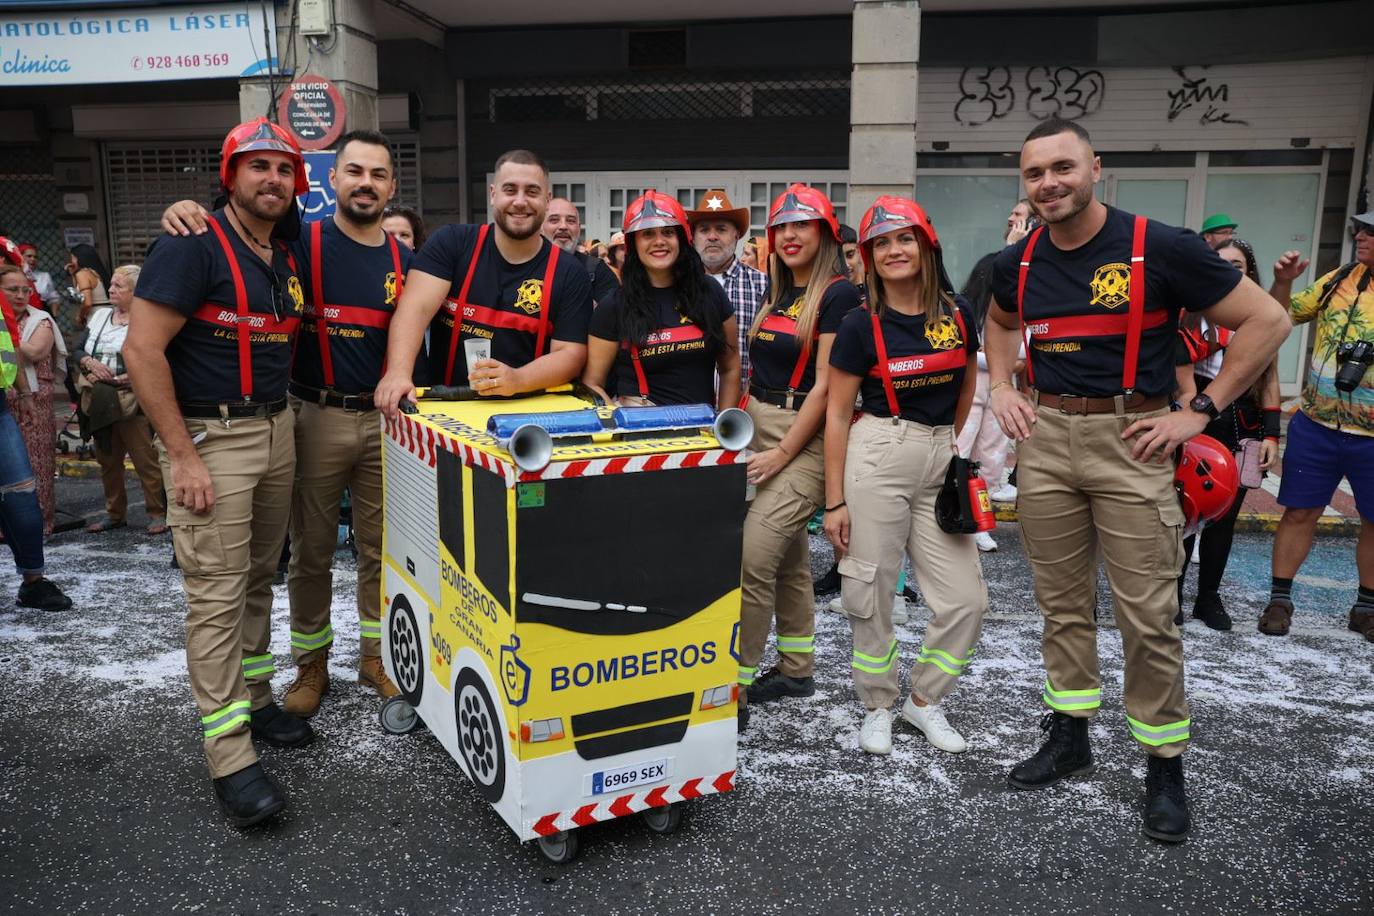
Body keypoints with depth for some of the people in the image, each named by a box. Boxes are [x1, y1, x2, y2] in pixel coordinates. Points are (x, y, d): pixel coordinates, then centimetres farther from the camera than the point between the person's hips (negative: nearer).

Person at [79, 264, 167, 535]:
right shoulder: (100, 315, 15)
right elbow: (77, 353, 15)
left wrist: (115, 379, -18)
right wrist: (89, 363, -7)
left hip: (133, 404, -7)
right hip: (100, 403, 7)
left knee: (146, 461, -6)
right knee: (107, 461, 14)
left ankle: (158, 513, 3)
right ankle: (115, 513, 26)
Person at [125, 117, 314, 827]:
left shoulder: (285, 259, 12)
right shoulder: (193, 247, -11)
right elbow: (141, 348, -17)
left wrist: (278, 415, 11)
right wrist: (182, 455, -19)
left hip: (276, 430, 8)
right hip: (208, 438, -7)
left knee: (257, 581, 15)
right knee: (217, 596, -5)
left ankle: (253, 700, 30)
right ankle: (230, 759, 1)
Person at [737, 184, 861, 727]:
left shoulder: (837, 294, -9)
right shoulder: (777, 294, 15)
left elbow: (825, 384, -14)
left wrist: (783, 453, -16)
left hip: (804, 435, -8)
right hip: (757, 426, 8)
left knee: (751, 559, -14)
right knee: (788, 556, 15)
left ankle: (734, 690, -7)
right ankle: (796, 671, 27)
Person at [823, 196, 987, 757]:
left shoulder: (957, 315, 4)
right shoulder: (861, 326, -4)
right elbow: (837, 414, -3)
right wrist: (834, 502, -5)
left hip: (941, 460, 4)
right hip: (876, 457, -3)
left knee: (966, 599, 3)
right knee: (870, 594, 2)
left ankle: (925, 700, 25)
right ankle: (877, 707, 25)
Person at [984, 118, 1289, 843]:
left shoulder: (1160, 248, -10)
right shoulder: (1017, 263, 4)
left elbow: (1266, 321, -5)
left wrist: (1199, 412, -8)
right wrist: (1001, 388, 11)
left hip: (1129, 443, -4)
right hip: (1044, 438, 5)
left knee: (1148, 613, 0)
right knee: (1061, 602, 13)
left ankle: (1164, 764, 16)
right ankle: (1069, 735, 28)